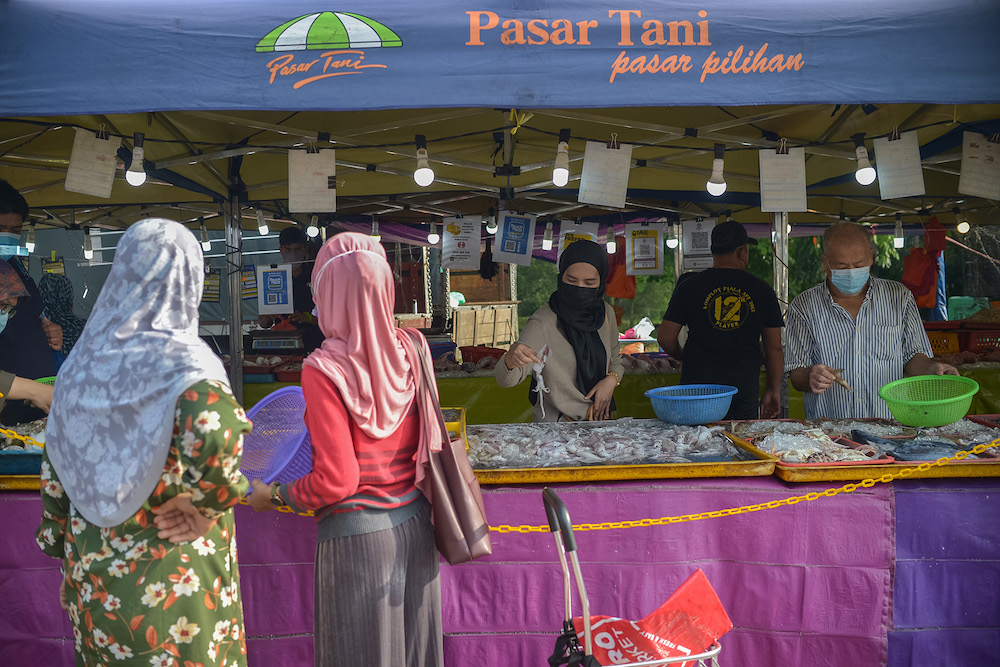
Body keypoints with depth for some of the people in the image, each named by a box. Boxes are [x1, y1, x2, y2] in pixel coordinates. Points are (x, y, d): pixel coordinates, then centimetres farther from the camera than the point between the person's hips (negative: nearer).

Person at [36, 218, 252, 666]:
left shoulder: (84, 362, 0)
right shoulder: (182, 363, -19)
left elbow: (54, 467, 7)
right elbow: (216, 437, -39)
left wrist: (65, 552, 17)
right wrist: (209, 503, -20)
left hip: (93, 575, 6)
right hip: (173, 580, -5)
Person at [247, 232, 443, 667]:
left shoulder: (324, 370, -19)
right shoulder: (411, 350, -5)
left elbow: (336, 480, -18)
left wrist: (273, 496, -2)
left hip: (357, 537, -4)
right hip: (416, 528, 5)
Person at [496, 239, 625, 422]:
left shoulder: (606, 313, 4)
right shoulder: (543, 322, -14)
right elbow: (506, 379, -23)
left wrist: (612, 379, -1)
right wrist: (511, 359, -45)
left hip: (601, 418, 5)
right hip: (556, 422, -5)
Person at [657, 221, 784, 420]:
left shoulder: (689, 286, 1)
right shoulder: (762, 290, 3)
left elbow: (665, 338, 1)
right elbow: (774, 348, 7)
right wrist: (773, 390, 18)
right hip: (744, 393, 1)